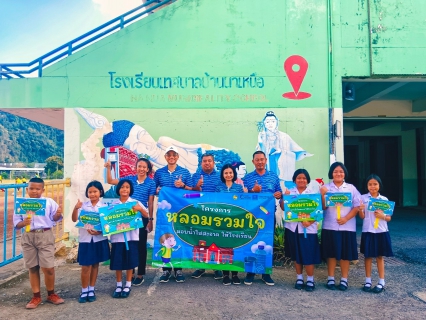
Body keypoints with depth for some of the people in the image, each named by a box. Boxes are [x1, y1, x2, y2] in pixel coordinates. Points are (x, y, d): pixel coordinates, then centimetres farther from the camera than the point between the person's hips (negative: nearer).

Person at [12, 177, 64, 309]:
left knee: (48, 267, -2)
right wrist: (23, 223, -18)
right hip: (28, 237, 2)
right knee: (33, 268, 11)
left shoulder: (49, 202, 0)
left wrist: (58, 214, -18)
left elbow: (54, 218, 4)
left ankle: (51, 294, 19)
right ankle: (36, 296, 25)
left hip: (45, 236, -2)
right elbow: (16, 223, 3)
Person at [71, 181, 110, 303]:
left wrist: (99, 231, -20)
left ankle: (91, 289, 26)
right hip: (85, 239, -1)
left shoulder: (104, 207, -2)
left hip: (99, 239, 1)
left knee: (95, 265, 12)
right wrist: (75, 208, -29)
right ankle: (84, 291, 18)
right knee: (86, 266, 2)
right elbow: (74, 219, -12)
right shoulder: (83, 205, -2)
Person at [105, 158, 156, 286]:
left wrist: (150, 220, -3)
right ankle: (130, 273, 24)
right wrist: (108, 168, -6)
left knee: (141, 245, 6)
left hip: (142, 217, -3)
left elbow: (150, 203, -2)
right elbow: (110, 181, 7)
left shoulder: (151, 183, -3)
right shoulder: (130, 178, 4)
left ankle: (140, 275, 18)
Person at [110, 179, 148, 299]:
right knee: (117, 262, 7)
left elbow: (146, 215, -4)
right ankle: (119, 285, 23)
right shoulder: (114, 203, 3)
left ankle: (127, 286, 21)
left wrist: (140, 209, -22)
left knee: (130, 261, 6)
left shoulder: (135, 202, -1)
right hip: (117, 236, 1)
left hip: (131, 236, -1)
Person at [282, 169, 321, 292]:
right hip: (293, 227, 2)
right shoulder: (289, 192, 6)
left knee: (308, 255, -1)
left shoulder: (312, 193, 3)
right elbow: (283, 208, 1)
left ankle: (310, 280, 16)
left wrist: (309, 221, -18)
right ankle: (299, 278, 24)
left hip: (308, 229, -2)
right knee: (296, 254, 10)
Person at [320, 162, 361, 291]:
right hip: (330, 226, -1)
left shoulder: (351, 188, 4)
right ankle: (330, 279, 18)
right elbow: (323, 207, -4)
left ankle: (344, 280, 20)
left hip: (347, 227, 1)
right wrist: (323, 195, -19)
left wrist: (346, 218, -13)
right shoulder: (325, 188, 2)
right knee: (331, 254, 6)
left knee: (346, 254, 7)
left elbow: (357, 206, -1)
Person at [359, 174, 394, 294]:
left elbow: (389, 218, 4)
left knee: (380, 257, 8)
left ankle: (381, 282, 18)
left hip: (381, 232, 0)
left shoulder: (384, 199, 0)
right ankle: (368, 281, 19)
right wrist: (360, 210, -25)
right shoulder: (363, 198, -3)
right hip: (368, 231, 0)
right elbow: (362, 216, -4)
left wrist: (382, 216, -18)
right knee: (368, 256, 8)